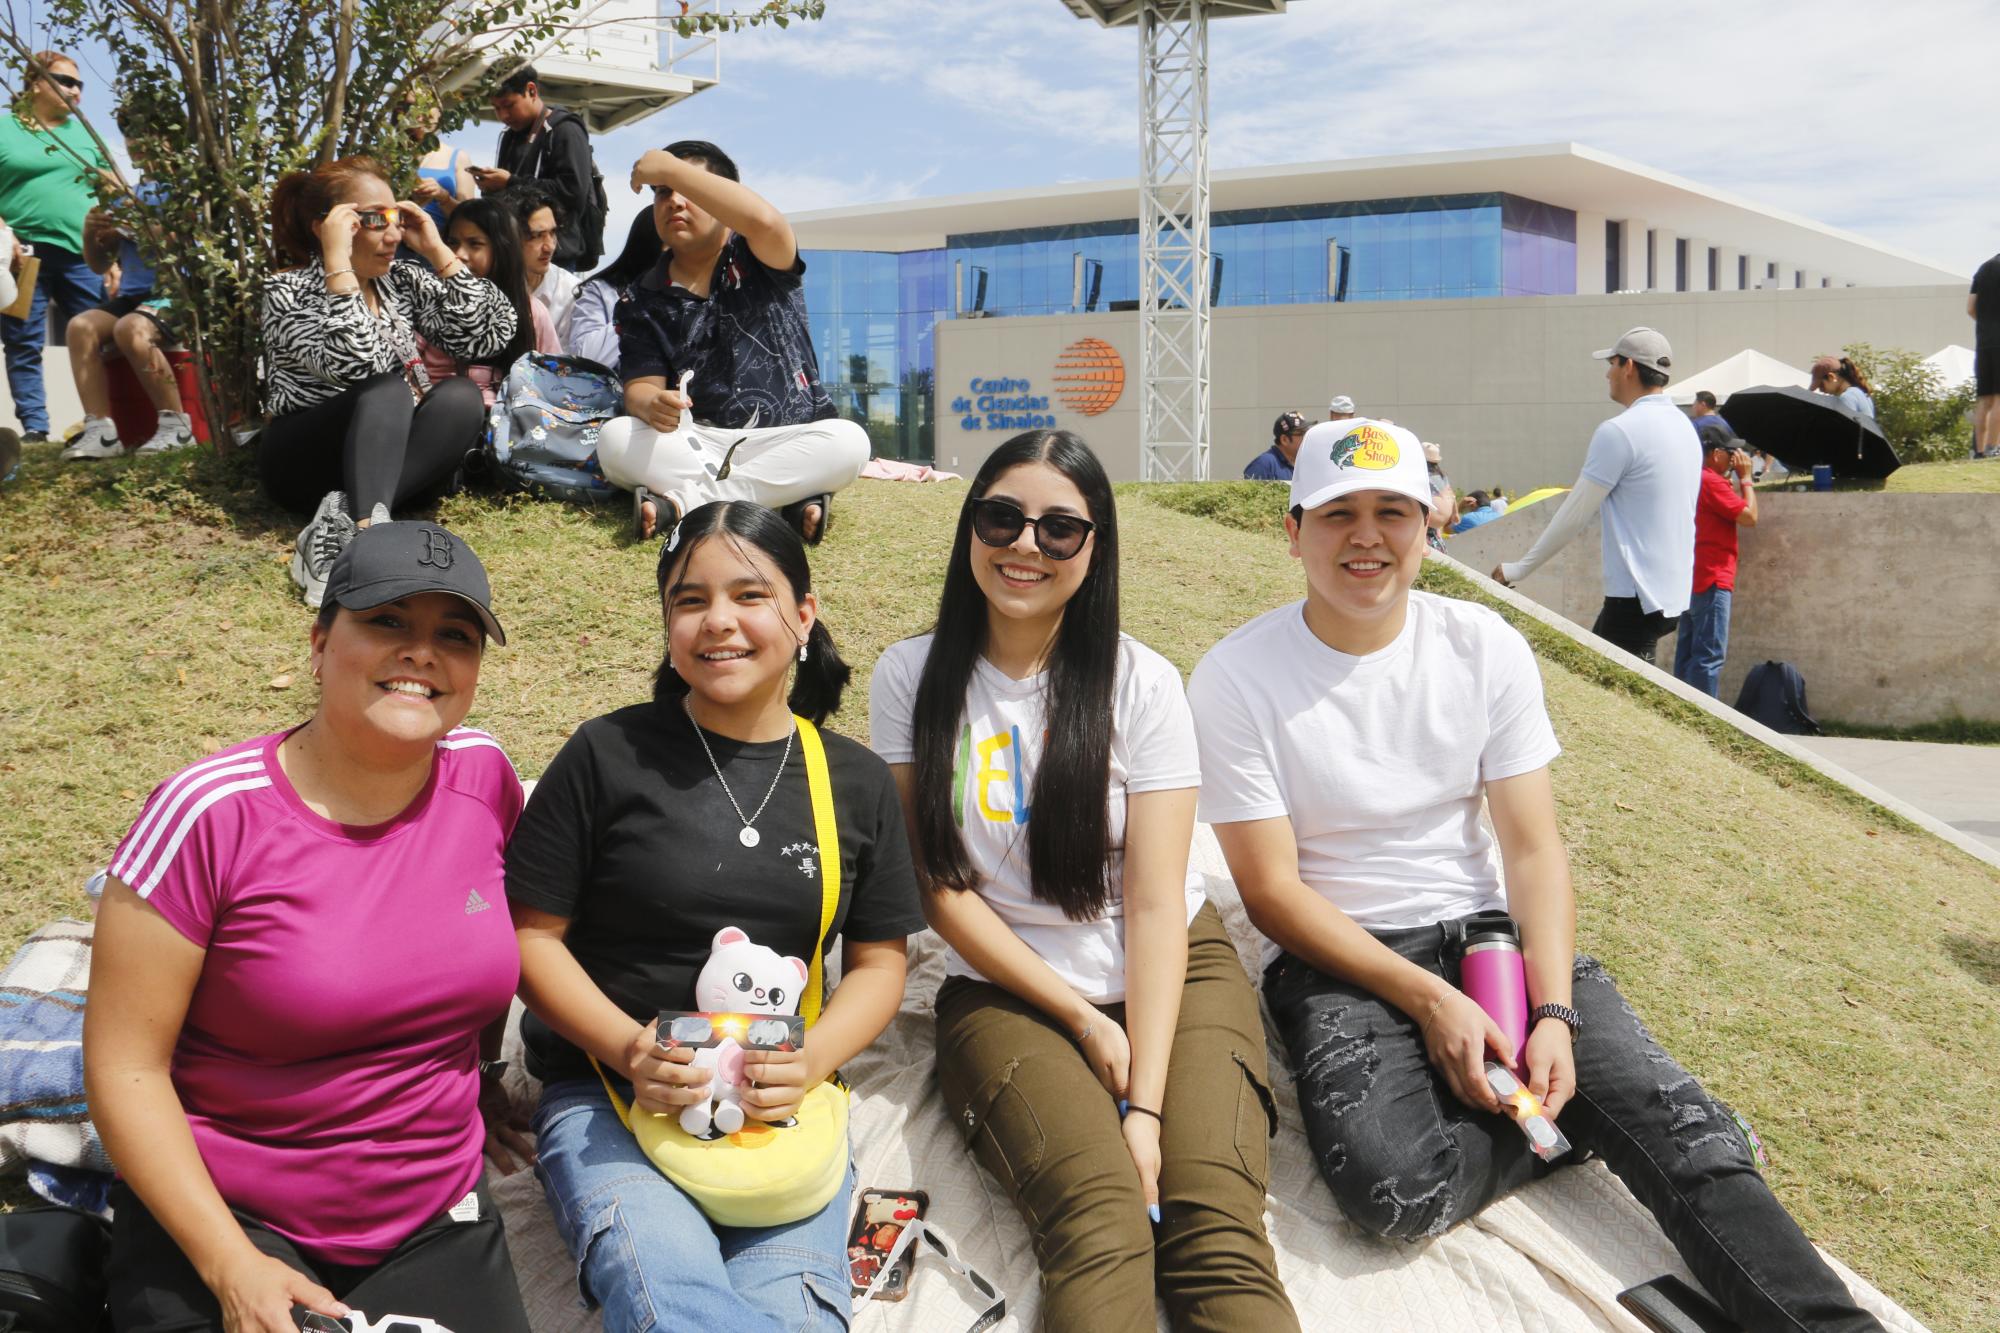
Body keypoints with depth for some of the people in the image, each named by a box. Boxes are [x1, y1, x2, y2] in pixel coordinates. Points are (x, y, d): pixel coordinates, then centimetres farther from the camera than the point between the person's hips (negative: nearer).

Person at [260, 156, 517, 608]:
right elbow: (356, 364, -27)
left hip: (384, 459, 5)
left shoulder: (404, 281, 8)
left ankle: (339, 523, -37)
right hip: (304, 461, -5)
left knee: (461, 397, -24)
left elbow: (489, 334, -4)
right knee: (390, 386, -30)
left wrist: (438, 251, -5)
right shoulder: (289, 291, -8)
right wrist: (337, 261, -26)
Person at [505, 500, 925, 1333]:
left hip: (784, 1101, 3)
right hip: (608, 1092, -2)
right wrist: (626, 1048, -15)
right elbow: (531, 933, 0)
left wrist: (813, 1060, -10)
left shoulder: (857, 783, 7)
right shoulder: (608, 756, -2)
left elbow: (877, 961, 10)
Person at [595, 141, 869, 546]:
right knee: (615, 439, -26)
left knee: (848, 441, -32)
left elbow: (764, 221, -23)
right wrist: (651, 406, -26)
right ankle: (787, 497, -34)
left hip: (788, 440, -1)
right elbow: (640, 386, 0)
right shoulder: (642, 301, 10)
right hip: (695, 445, 2)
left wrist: (670, 168, -19)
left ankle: (682, 500, -32)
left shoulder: (758, 263, 2)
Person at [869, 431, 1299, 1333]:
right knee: (1099, 1214, -29)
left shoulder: (1140, 683, -3)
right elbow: (937, 884, -1)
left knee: (1215, 1222, -24)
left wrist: (1146, 1104, -17)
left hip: (1172, 971, 1)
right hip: (1005, 991, 0)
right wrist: (1082, 1019, -8)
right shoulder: (913, 678, 0)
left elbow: (1155, 902, -7)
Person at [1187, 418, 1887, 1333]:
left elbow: (1533, 847, -1)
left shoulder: (1485, 648, 0)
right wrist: (1429, 999, -18)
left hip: (1484, 929, 3)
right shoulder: (1236, 682, -10)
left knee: (1684, 1127, -20)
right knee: (1393, 1186, -29)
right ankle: (1579, 1121, -3)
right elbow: (1273, 891, -10)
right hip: (1333, 957, -2)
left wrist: (1554, 1012, -16)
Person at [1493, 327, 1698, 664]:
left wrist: (1519, 569, -1)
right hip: (1674, 594, 9)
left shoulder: (1618, 431, -14)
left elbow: (1573, 517, -10)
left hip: (1637, 598, -9)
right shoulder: (1685, 426, 12)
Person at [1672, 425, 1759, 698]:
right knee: (1710, 656, -10)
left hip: (1692, 580, 10)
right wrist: (1745, 478, -3)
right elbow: (1749, 517, -13)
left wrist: (1735, 479, 17)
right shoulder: (1712, 482, -14)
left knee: (1687, 653, 11)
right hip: (1712, 580, -10)